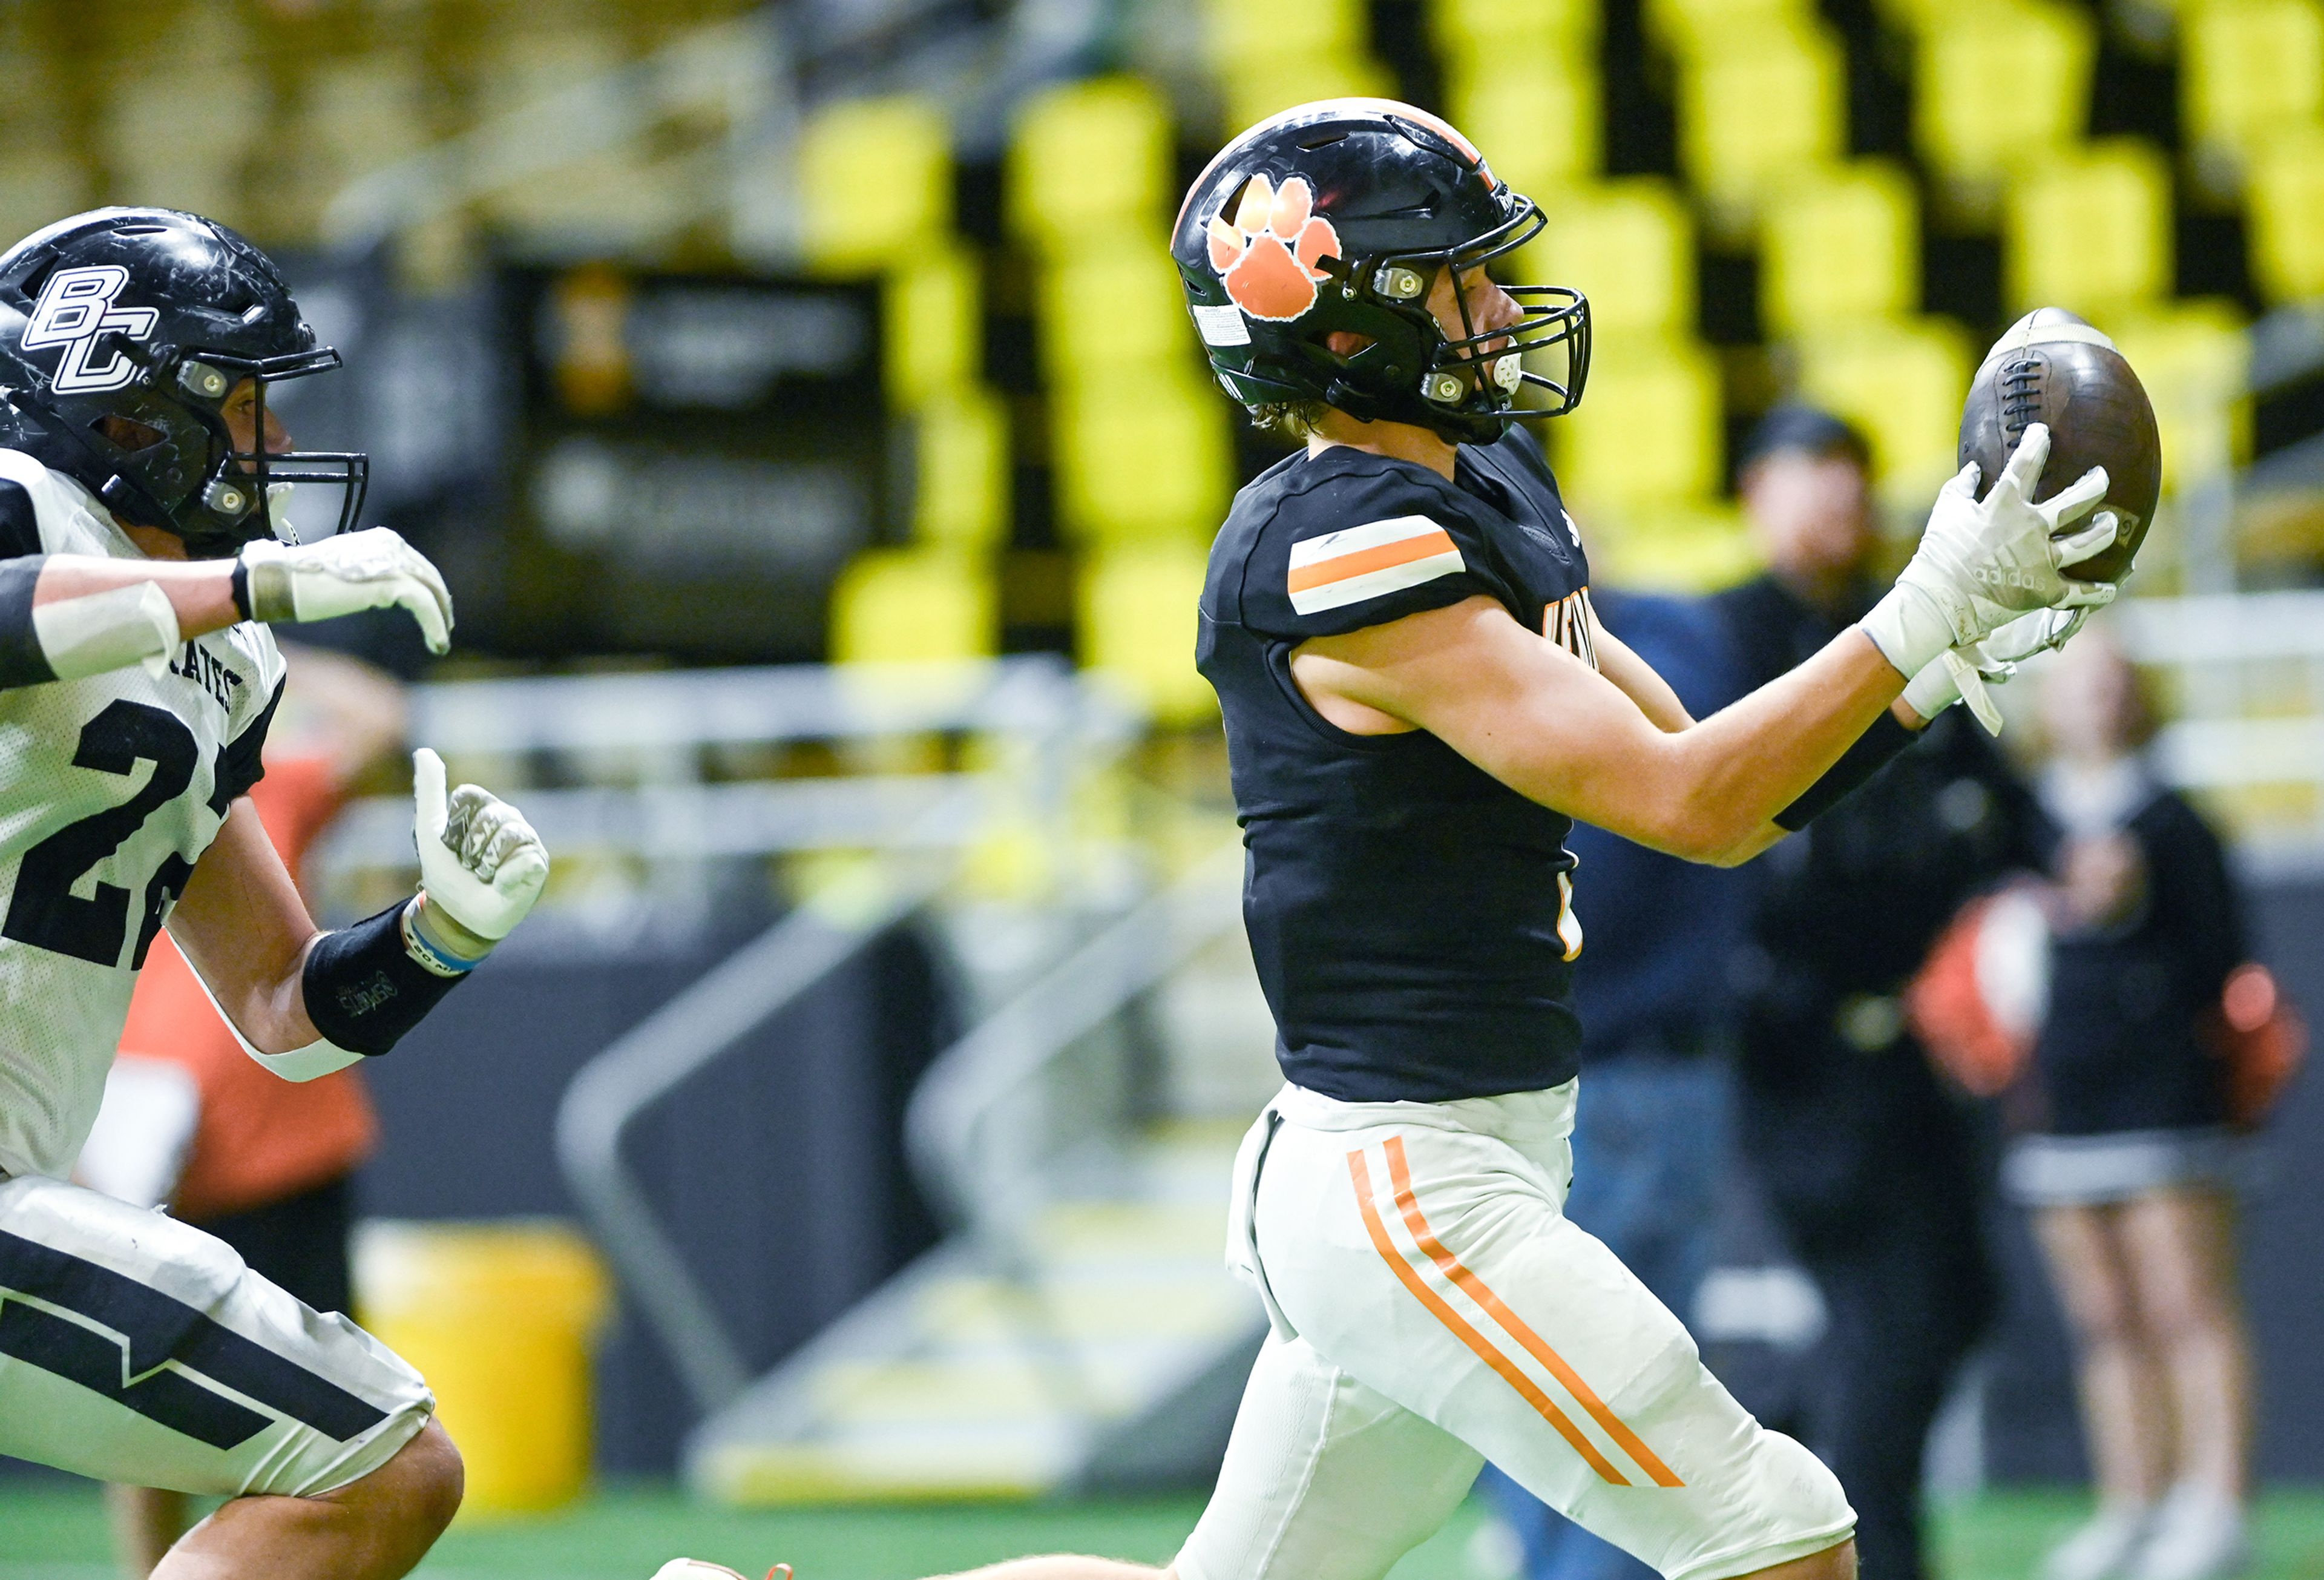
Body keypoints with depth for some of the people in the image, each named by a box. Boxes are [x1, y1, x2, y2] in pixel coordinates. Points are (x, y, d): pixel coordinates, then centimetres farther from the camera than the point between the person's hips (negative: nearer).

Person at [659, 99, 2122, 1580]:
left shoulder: (1492, 492, 12)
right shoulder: (1344, 552, -17)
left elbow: (1734, 812, 15)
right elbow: (1684, 804, -21)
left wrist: (1950, 662, 4)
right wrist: (1925, 614, -19)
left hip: (1477, 1168, 10)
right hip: (1402, 1200, -10)